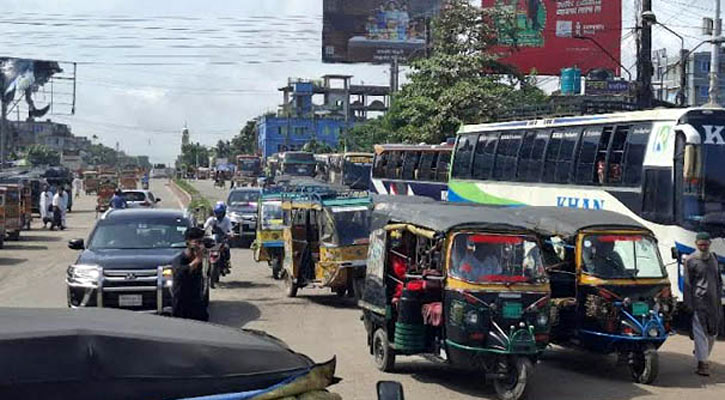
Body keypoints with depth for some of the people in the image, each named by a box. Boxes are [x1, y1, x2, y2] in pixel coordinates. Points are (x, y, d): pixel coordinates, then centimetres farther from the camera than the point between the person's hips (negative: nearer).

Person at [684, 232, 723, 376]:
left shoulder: (713, 257, 12)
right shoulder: (691, 260, -5)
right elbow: (687, 284, -5)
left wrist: (719, 296, 16)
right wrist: (688, 304, -9)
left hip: (713, 301, 6)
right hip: (698, 301, -6)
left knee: (712, 332, 11)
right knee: (700, 333, -7)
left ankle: (704, 356, 30)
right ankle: (702, 363, -5)